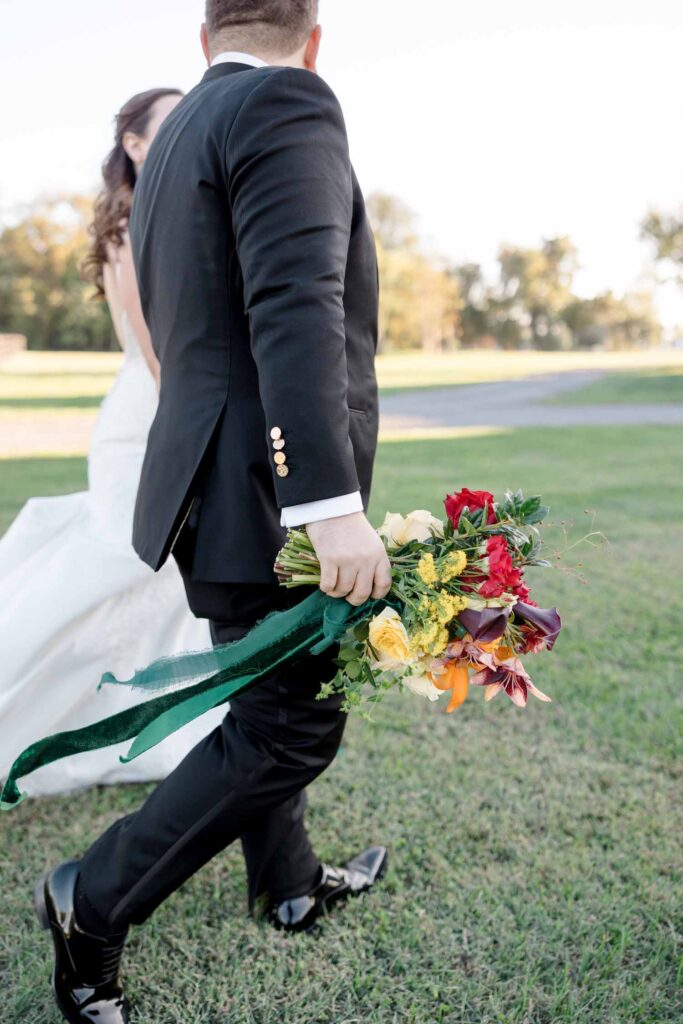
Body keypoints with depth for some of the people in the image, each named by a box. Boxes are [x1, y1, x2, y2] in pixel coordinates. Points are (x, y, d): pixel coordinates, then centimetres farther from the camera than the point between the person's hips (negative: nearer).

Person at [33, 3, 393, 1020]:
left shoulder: (172, 139, 17)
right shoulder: (287, 103, -12)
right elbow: (296, 313, -25)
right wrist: (333, 504, -30)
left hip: (218, 477, 10)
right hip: (268, 491, -10)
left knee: (272, 699, 21)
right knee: (290, 724, 2)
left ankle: (289, 883, 38)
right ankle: (95, 900, 12)